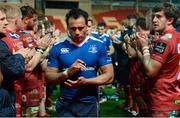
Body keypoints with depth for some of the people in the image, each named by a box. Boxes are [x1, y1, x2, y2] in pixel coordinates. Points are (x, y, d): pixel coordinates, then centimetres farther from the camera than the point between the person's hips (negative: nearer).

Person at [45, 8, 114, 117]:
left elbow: (109, 76, -5)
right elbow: (49, 77, -1)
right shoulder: (58, 48, -2)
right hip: (65, 104, -1)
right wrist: (67, 73, -19)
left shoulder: (99, 46, -3)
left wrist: (86, 81, -20)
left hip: (90, 103, 1)